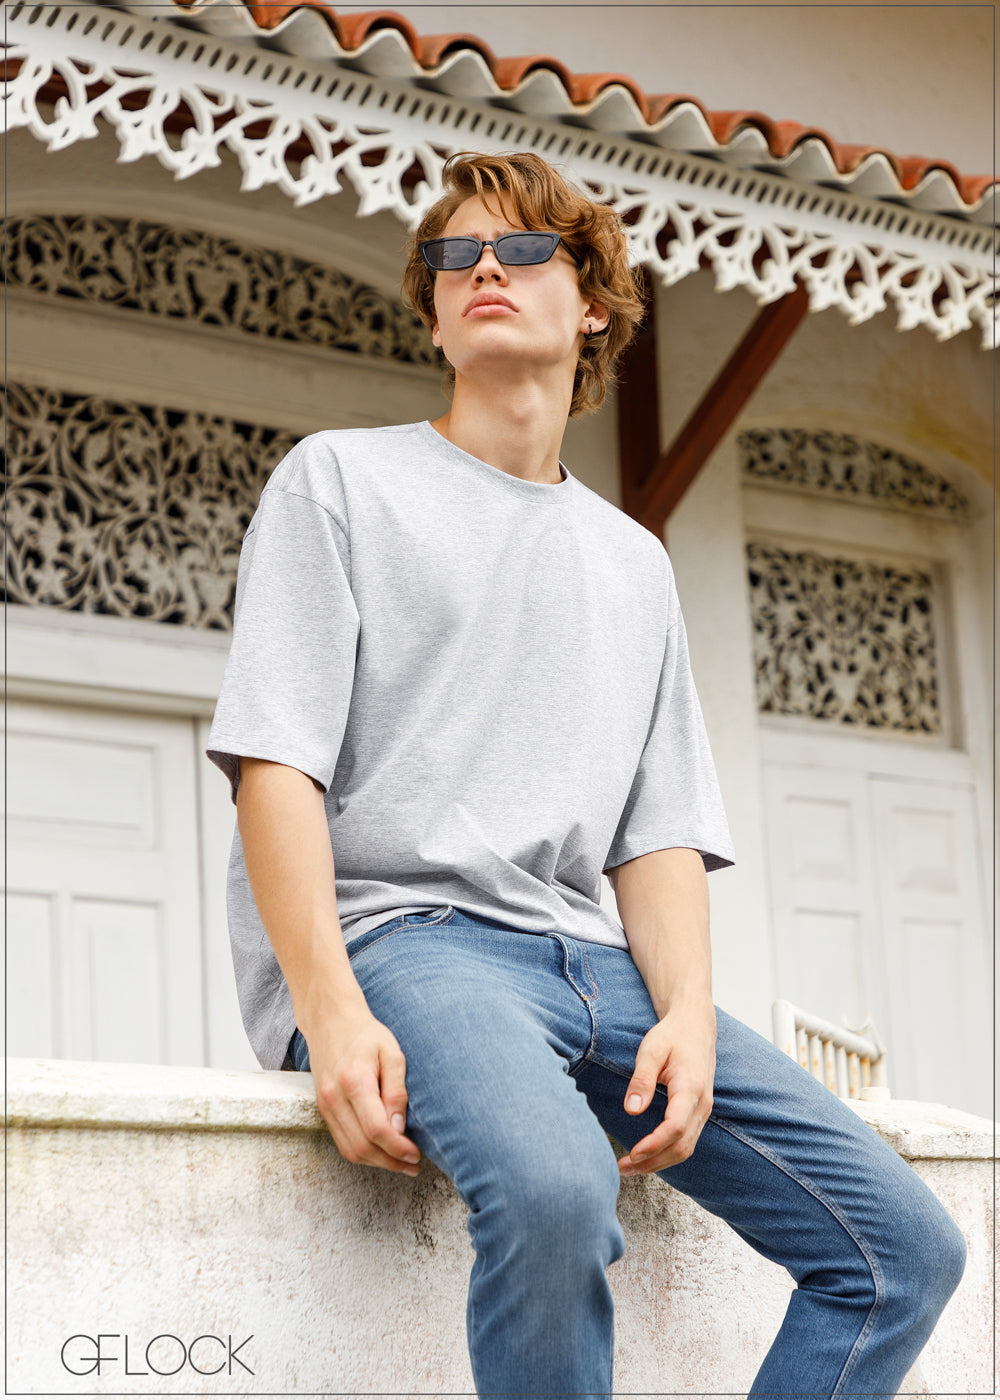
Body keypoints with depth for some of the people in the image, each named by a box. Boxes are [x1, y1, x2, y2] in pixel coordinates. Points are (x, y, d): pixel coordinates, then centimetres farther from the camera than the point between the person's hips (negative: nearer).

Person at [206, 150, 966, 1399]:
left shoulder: (635, 562, 24)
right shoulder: (342, 477, 10)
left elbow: (660, 828, 16)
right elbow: (274, 760, -2)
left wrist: (688, 1014, -6)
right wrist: (333, 1013, -18)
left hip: (586, 958, 6)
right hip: (394, 931, -5)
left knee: (906, 1246, -9)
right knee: (553, 1186, -38)